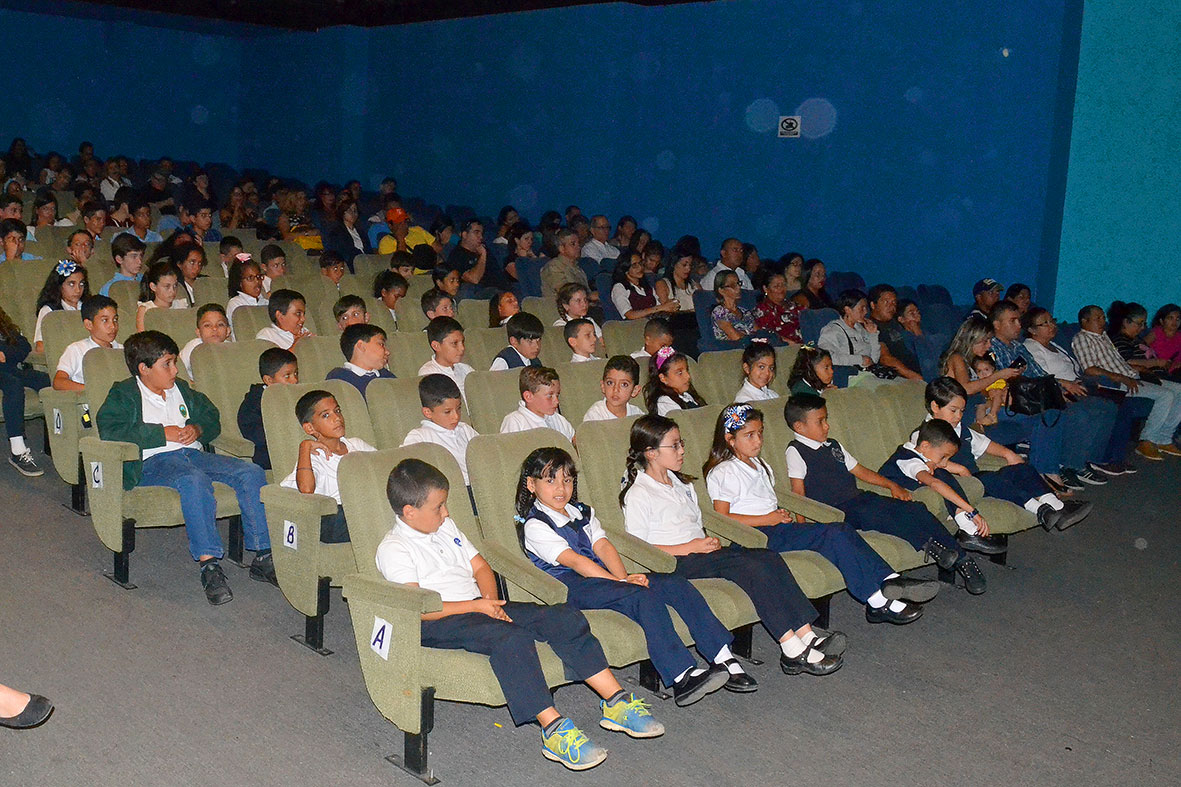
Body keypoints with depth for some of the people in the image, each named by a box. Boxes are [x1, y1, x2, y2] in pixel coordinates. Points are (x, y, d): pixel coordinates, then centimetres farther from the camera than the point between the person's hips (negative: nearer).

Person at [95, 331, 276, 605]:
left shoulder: (182, 390, 26)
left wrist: (197, 429, 5)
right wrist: (163, 434, -11)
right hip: (152, 462, -6)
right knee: (194, 480, -40)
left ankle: (263, 556, -19)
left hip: (192, 453, 6)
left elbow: (212, 418, 31)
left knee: (251, 473, -18)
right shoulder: (123, 395, 7)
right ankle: (209, 565, -42)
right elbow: (109, 431, -11)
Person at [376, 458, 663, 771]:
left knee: (565, 617, -10)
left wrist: (490, 599, -1)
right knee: (511, 637, -37)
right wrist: (476, 606, -17)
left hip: (478, 606, 8)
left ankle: (615, 701, -9)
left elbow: (481, 568, 21)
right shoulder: (392, 549, -5)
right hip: (439, 623, -8)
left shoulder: (446, 527, 20)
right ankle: (553, 730, -36)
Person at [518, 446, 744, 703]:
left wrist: (624, 577, -12)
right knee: (644, 597, -31)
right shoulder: (534, 525, -4)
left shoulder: (582, 512, 21)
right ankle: (683, 677, -39)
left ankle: (724, 660, -14)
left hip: (602, 576, 8)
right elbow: (573, 561, -13)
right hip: (572, 588, -7)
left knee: (676, 584, -11)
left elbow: (602, 546, 7)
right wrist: (620, 583, -18)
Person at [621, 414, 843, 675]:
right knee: (751, 567, -28)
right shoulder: (638, 495, -4)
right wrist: (690, 547, -15)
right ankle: (794, 651, -31)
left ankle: (807, 637, -26)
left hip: (700, 551, 8)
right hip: (675, 563, -8)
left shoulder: (681, 484, 23)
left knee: (769, 557, -18)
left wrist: (709, 542, 4)